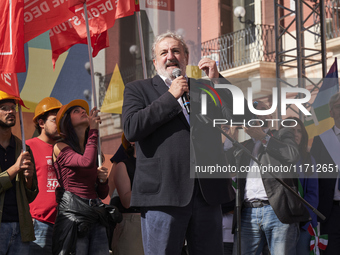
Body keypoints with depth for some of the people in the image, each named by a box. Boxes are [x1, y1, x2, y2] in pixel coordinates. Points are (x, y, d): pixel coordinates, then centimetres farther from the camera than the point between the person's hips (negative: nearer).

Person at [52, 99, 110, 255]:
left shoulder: (91, 149, 22)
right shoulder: (60, 147, 2)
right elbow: (87, 162, -19)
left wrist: (102, 180, 3)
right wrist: (93, 130, -8)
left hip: (96, 215, 6)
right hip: (73, 214, -6)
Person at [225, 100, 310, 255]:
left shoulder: (282, 134, 16)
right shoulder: (243, 146, 25)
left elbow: (293, 155, -5)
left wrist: (263, 137, -2)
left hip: (278, 212, -3)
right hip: (248, 214, 3)